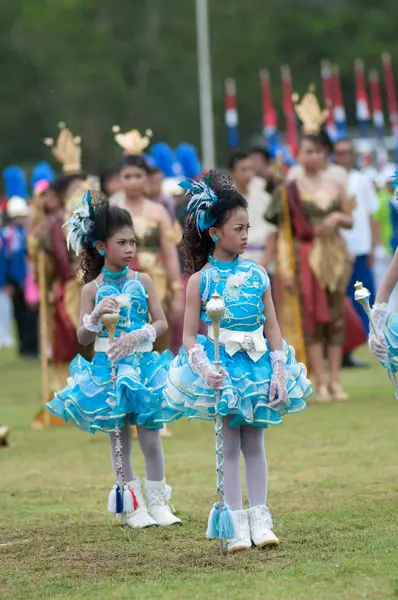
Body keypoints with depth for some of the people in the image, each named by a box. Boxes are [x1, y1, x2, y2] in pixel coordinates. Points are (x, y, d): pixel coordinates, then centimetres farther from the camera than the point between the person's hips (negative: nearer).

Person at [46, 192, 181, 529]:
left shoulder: (143, 282, 1)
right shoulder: (93, 289, -1)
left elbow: (162, 323, 0)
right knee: (119, 438, 4)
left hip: (142, 364, 0)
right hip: (108, 369, 0)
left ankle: (158, 502, 13)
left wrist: (137, 335, -17)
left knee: (150, 436, -1)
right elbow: (82, 338, 0)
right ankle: (134, 504, 14)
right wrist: (96, 316, -19)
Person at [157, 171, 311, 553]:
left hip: (257, 363, 3)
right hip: (220, 367, -3)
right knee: (229, 444, 1)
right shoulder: (200, 280, -6)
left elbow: (272, 326, 4)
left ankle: (260, 519, 13)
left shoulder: (257, 274, 2)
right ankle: (236, 522, 5)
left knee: (254, 443, 8)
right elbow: (189, 336, -7)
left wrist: (279, 372, -2)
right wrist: (204, 369, -21)